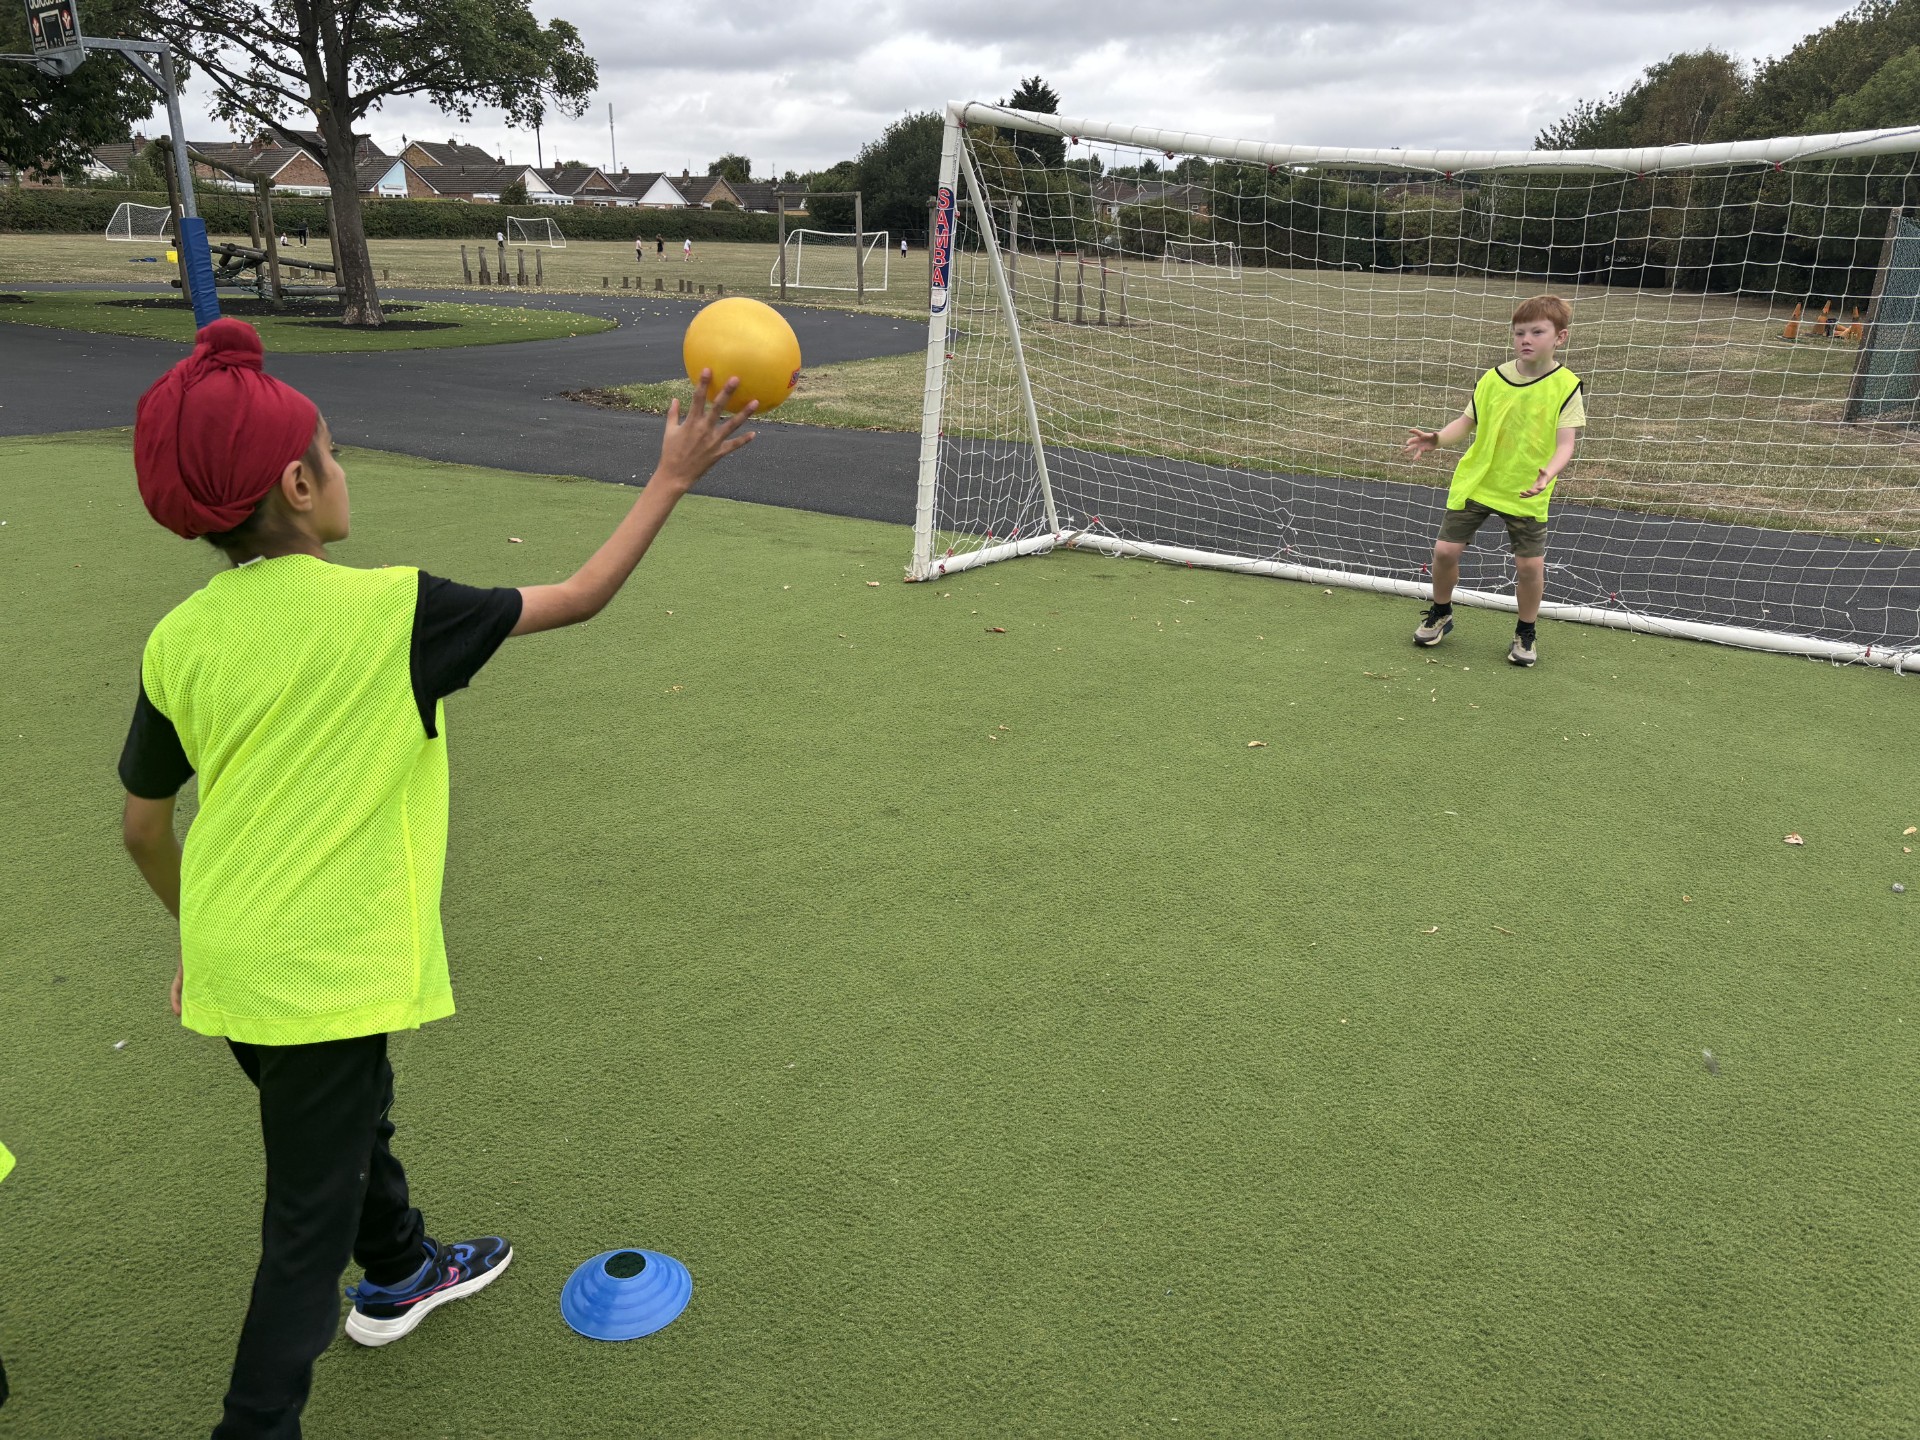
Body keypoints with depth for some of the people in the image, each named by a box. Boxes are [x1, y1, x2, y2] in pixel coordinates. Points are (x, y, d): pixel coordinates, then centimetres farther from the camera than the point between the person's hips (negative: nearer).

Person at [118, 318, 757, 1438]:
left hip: (230, 958, 7)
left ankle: (401, 1273, 55)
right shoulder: (388, 610, -19)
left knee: (352, 1118, 30)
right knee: (310, 1224, 9)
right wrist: (671, 480, -2)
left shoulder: (178, 640, -3)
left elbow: (145, 825, 6)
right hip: (326, 971, -7)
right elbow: (581, 598, -11)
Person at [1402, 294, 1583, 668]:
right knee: (1445, 550, 0)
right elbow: (1467, 421, 6)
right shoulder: (1493, 378, -2)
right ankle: (1440, 615, 27)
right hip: (1475, 482, 2)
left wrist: (1549, 472, -34)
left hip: (1527, 493, -2)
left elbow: (1566, 440, -14)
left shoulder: (1566, 386, -9)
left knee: (1530, 565, -2)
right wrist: (1438, 438, -14)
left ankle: (1527, 633, 23)